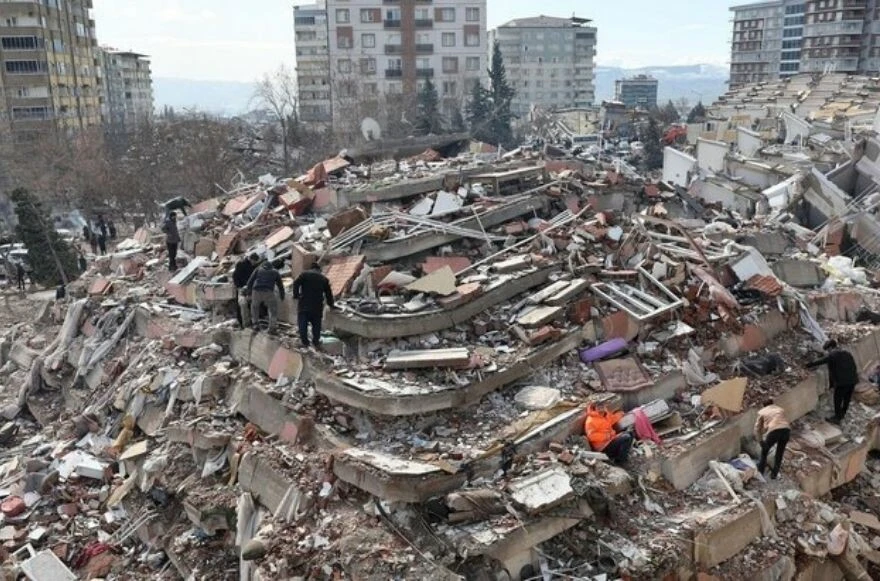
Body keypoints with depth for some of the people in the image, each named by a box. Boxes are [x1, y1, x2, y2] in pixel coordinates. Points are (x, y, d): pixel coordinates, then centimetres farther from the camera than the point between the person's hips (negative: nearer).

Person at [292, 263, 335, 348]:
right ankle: (316, 342, 14)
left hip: (304, 304, -2)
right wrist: (331, 305, 28)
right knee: (316, 324, 12)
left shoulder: (305, 274, 6)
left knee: (303, 323, 5)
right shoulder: (324, 278, 14)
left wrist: (296, 295, -2)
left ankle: (304, 341, 5)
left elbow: (296, 283, -9)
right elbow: (328, 293, 17)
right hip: (317, 305, 2)